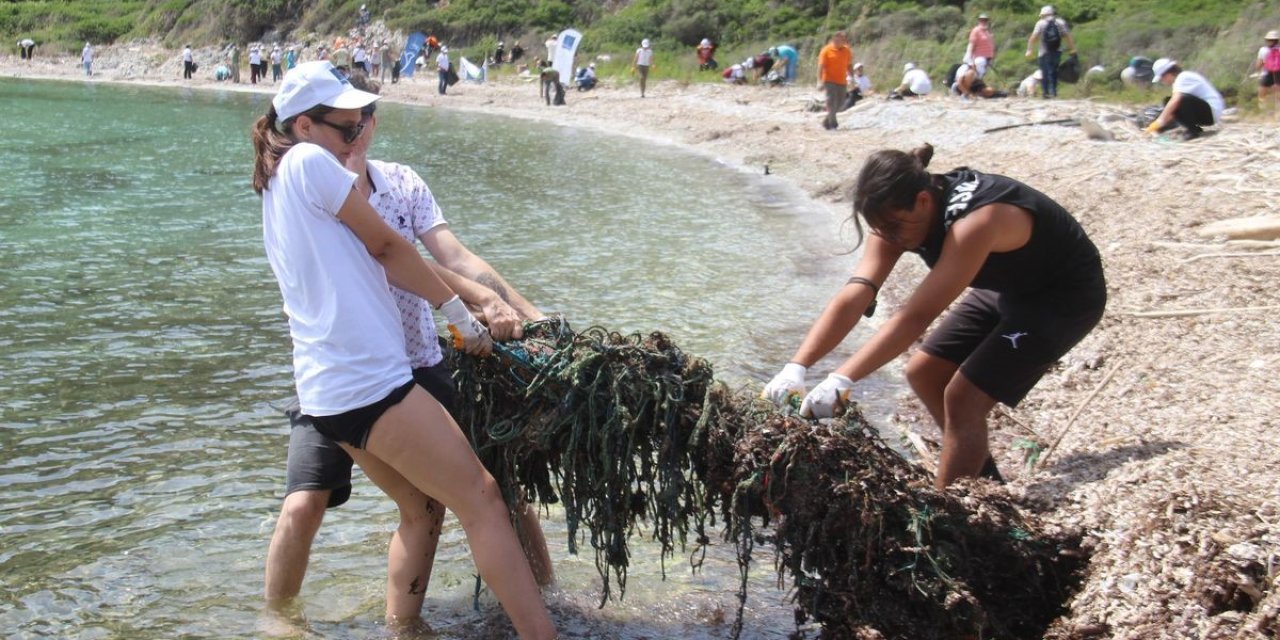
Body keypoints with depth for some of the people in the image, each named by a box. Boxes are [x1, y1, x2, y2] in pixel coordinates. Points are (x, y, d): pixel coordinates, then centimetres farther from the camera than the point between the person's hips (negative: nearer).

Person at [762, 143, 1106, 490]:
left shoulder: (974, 222, -38)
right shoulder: (900, 216, -15)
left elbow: (916, 316, -44)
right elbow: (851, 299, -22)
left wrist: (840, 380, -48)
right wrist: (796, 367, -32)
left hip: (1065, 295, -8)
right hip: (1009, 286, 8)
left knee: (963, 398, -16)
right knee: (924, 374, 6)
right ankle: (982, 479, 25)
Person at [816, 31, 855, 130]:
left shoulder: (847, 51, 7)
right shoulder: (826, 50, -8)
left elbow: (849, 66, 15)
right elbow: (821, 66, -11)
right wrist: (820, 81, -18)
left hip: (842, 81, 5)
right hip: (830, 81, -5)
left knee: (839, 103, 8)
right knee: (832, 102, -10)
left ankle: (826, 122, 23)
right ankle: (833, 124, -7)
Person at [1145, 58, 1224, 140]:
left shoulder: (1183, 78, -16)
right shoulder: (1183, 77, 14)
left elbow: (1174, 102, -30)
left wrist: (1159, 122, -29)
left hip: (1211, 112, -10)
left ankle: (1193, 130, -15)